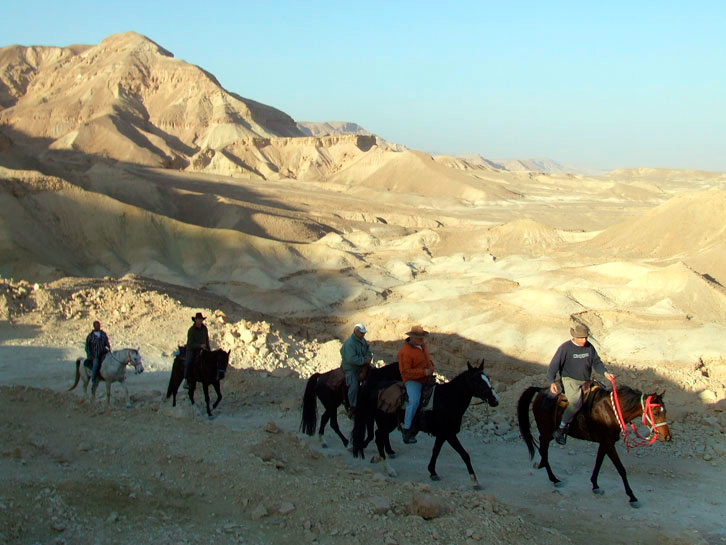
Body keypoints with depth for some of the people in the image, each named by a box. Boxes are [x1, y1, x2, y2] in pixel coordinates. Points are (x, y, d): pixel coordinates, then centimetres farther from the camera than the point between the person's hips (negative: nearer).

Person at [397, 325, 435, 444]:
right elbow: (405, 372, -22)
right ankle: (407, 431, -25)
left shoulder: (422, 345, 7)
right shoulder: (405, 352, -20)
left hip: (426, 379, 9)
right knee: (414, 401, -30)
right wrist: (423, 372, -24)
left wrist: (431, 368, 8)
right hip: (412, 380, -9)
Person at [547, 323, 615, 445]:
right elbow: (554, 366, -11)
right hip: (570, 380, -7)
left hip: (586, 381, 7)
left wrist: (605, 372, -6)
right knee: (576, 401, -30)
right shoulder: (565, 348, -10)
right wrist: (552, 382, -25)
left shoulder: (589, 347, 6)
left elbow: (596, 362, 14)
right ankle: (561, 428, -21)